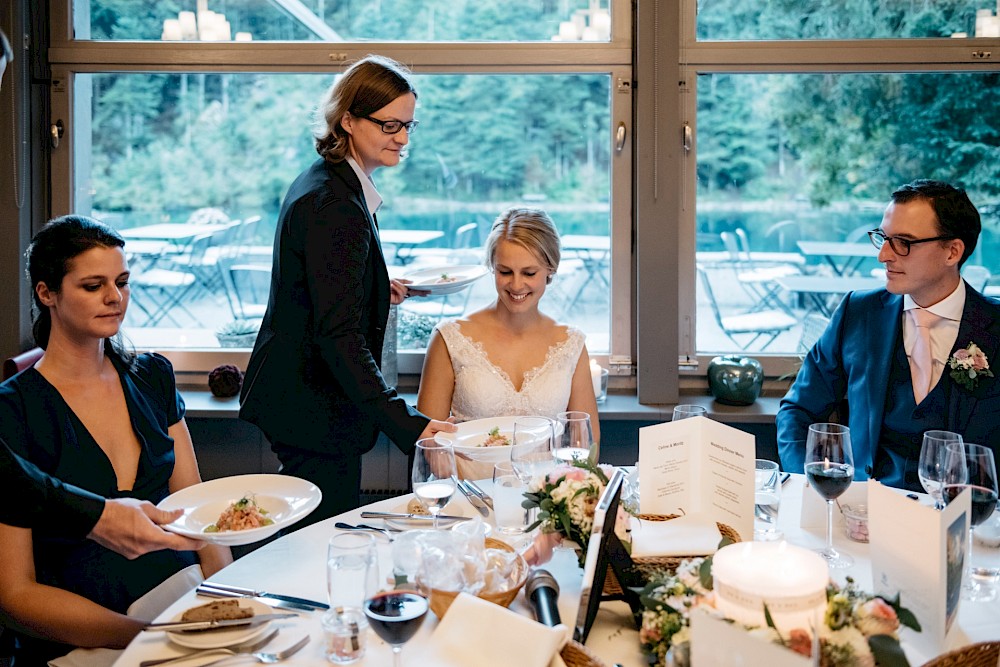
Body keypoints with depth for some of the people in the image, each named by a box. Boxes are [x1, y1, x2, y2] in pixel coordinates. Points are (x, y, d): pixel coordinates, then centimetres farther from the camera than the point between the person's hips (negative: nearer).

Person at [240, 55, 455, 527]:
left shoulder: (322, 183, 10)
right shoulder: (335, 205, -22)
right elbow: (339, 333, -30)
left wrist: (379, 292, 14)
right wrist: (405, 423, -36)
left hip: (296, 395, 11)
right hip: (315, 410, -11)